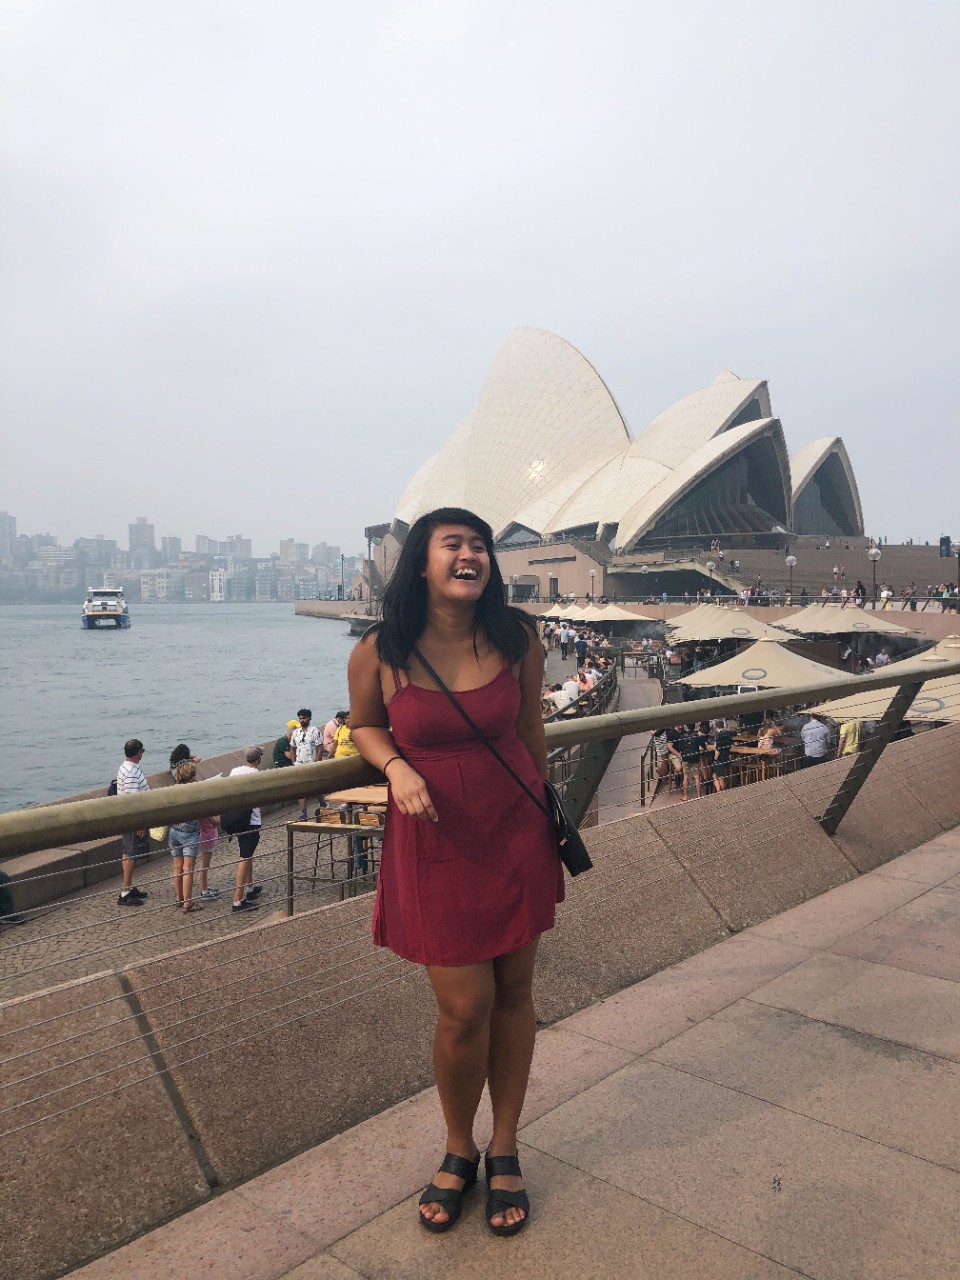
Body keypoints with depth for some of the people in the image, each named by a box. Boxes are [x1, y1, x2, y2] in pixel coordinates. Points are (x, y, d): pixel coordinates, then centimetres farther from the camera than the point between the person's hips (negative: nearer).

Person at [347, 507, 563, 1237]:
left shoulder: (516, 640, -7)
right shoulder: (380, 653, -12)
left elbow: (531, 731, 7)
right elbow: (365, 725, 6)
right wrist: (396, 768, -15)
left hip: (518, 835, 2)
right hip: (435, 844, -2)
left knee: (514, 993, 12)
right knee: (465, 1008, 0)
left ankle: (505, 1150, 35)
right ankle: (458, 1151, 31)